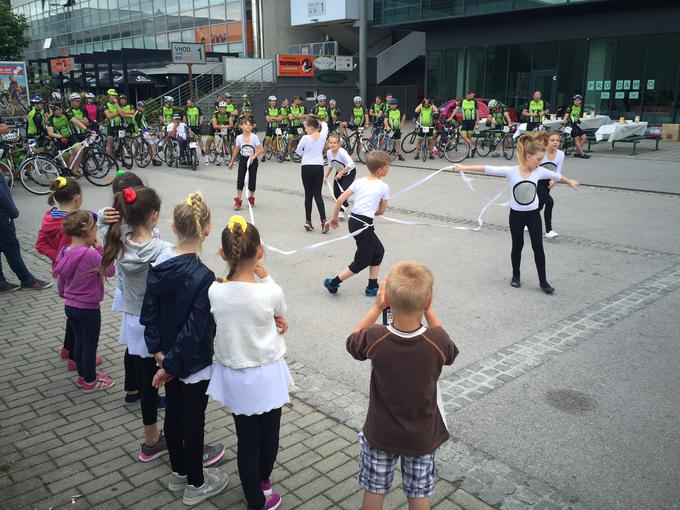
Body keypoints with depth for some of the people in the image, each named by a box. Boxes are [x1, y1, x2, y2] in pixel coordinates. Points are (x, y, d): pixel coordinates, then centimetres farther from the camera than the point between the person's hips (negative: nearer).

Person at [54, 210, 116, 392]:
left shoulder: (65, 252, -3)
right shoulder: (90, 255, -27)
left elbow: (60, 281, 9)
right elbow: (110, 271, -12)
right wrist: (100, 249, -13)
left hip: (69, 306, 7)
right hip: (88, 309, -7)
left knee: (79, 341, 21)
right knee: (90, 344, 10)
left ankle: (83, 375, 37)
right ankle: (90, 382, 24)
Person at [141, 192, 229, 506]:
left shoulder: (158, 265, -7)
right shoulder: (203, 277, -27)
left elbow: (148, 313, -2)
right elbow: (194, 330, -25)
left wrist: (159, 351, -1)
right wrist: (169, 366, -15)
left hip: (168, 356, 7)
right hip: (193, 362, -7)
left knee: (173, 413, 22)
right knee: (193, 421, 10)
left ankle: (178, 472, 42)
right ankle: (195, 484, 30)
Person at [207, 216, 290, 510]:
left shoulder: (214, 292, -16)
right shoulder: (270, 293, -22)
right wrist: (264, 275, -5)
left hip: (233, 376, 2)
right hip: (266, 375, -1)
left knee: (246, 439, 15)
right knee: (269, 432, 23)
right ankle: (263, 479, 48)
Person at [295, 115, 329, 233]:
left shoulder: (305, 138, -10)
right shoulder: (322, 136, 1)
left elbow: (298, 152, 4)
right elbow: (324, 125, 23)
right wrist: (317, 119, 26)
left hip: (306, 168, -2)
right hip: (318, 167, 3)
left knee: (308, 194, 7)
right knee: (318, 194, 3)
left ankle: (308, 221, 10)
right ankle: (323, 220, -11)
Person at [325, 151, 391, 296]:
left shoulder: (359, 182, 7)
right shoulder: (384, 187, -5)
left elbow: (340, 200, 3)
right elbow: (382, 211, 4)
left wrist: (335, 218, 14)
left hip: (353, 220, 7)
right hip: (364, 225, -7)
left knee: (378, 251, 21)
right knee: (363, 261, 7)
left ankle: (372, 287, 25)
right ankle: (333, 282, 9)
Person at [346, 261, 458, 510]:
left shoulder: (375, 338, -27)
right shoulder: (438, 341, -27)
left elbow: (352, 342, -3)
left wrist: (377, 307, -4)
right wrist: (427, 311, -4)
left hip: (380, 433, 0)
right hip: (422, 436, 0)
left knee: (374, 489, 21)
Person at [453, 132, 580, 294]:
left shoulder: (540, 171, -8)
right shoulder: (511, 171, -17)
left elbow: (556, 176, 11)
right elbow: (488, 169, -19)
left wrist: (570, 181, 27)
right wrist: (464, 167, -21)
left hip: (533, 214, 2)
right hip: (516, 215, -2)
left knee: (538, 247, 3)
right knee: (517, 246, 12)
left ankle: (543, 281, 14)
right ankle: (515, 276, 32)